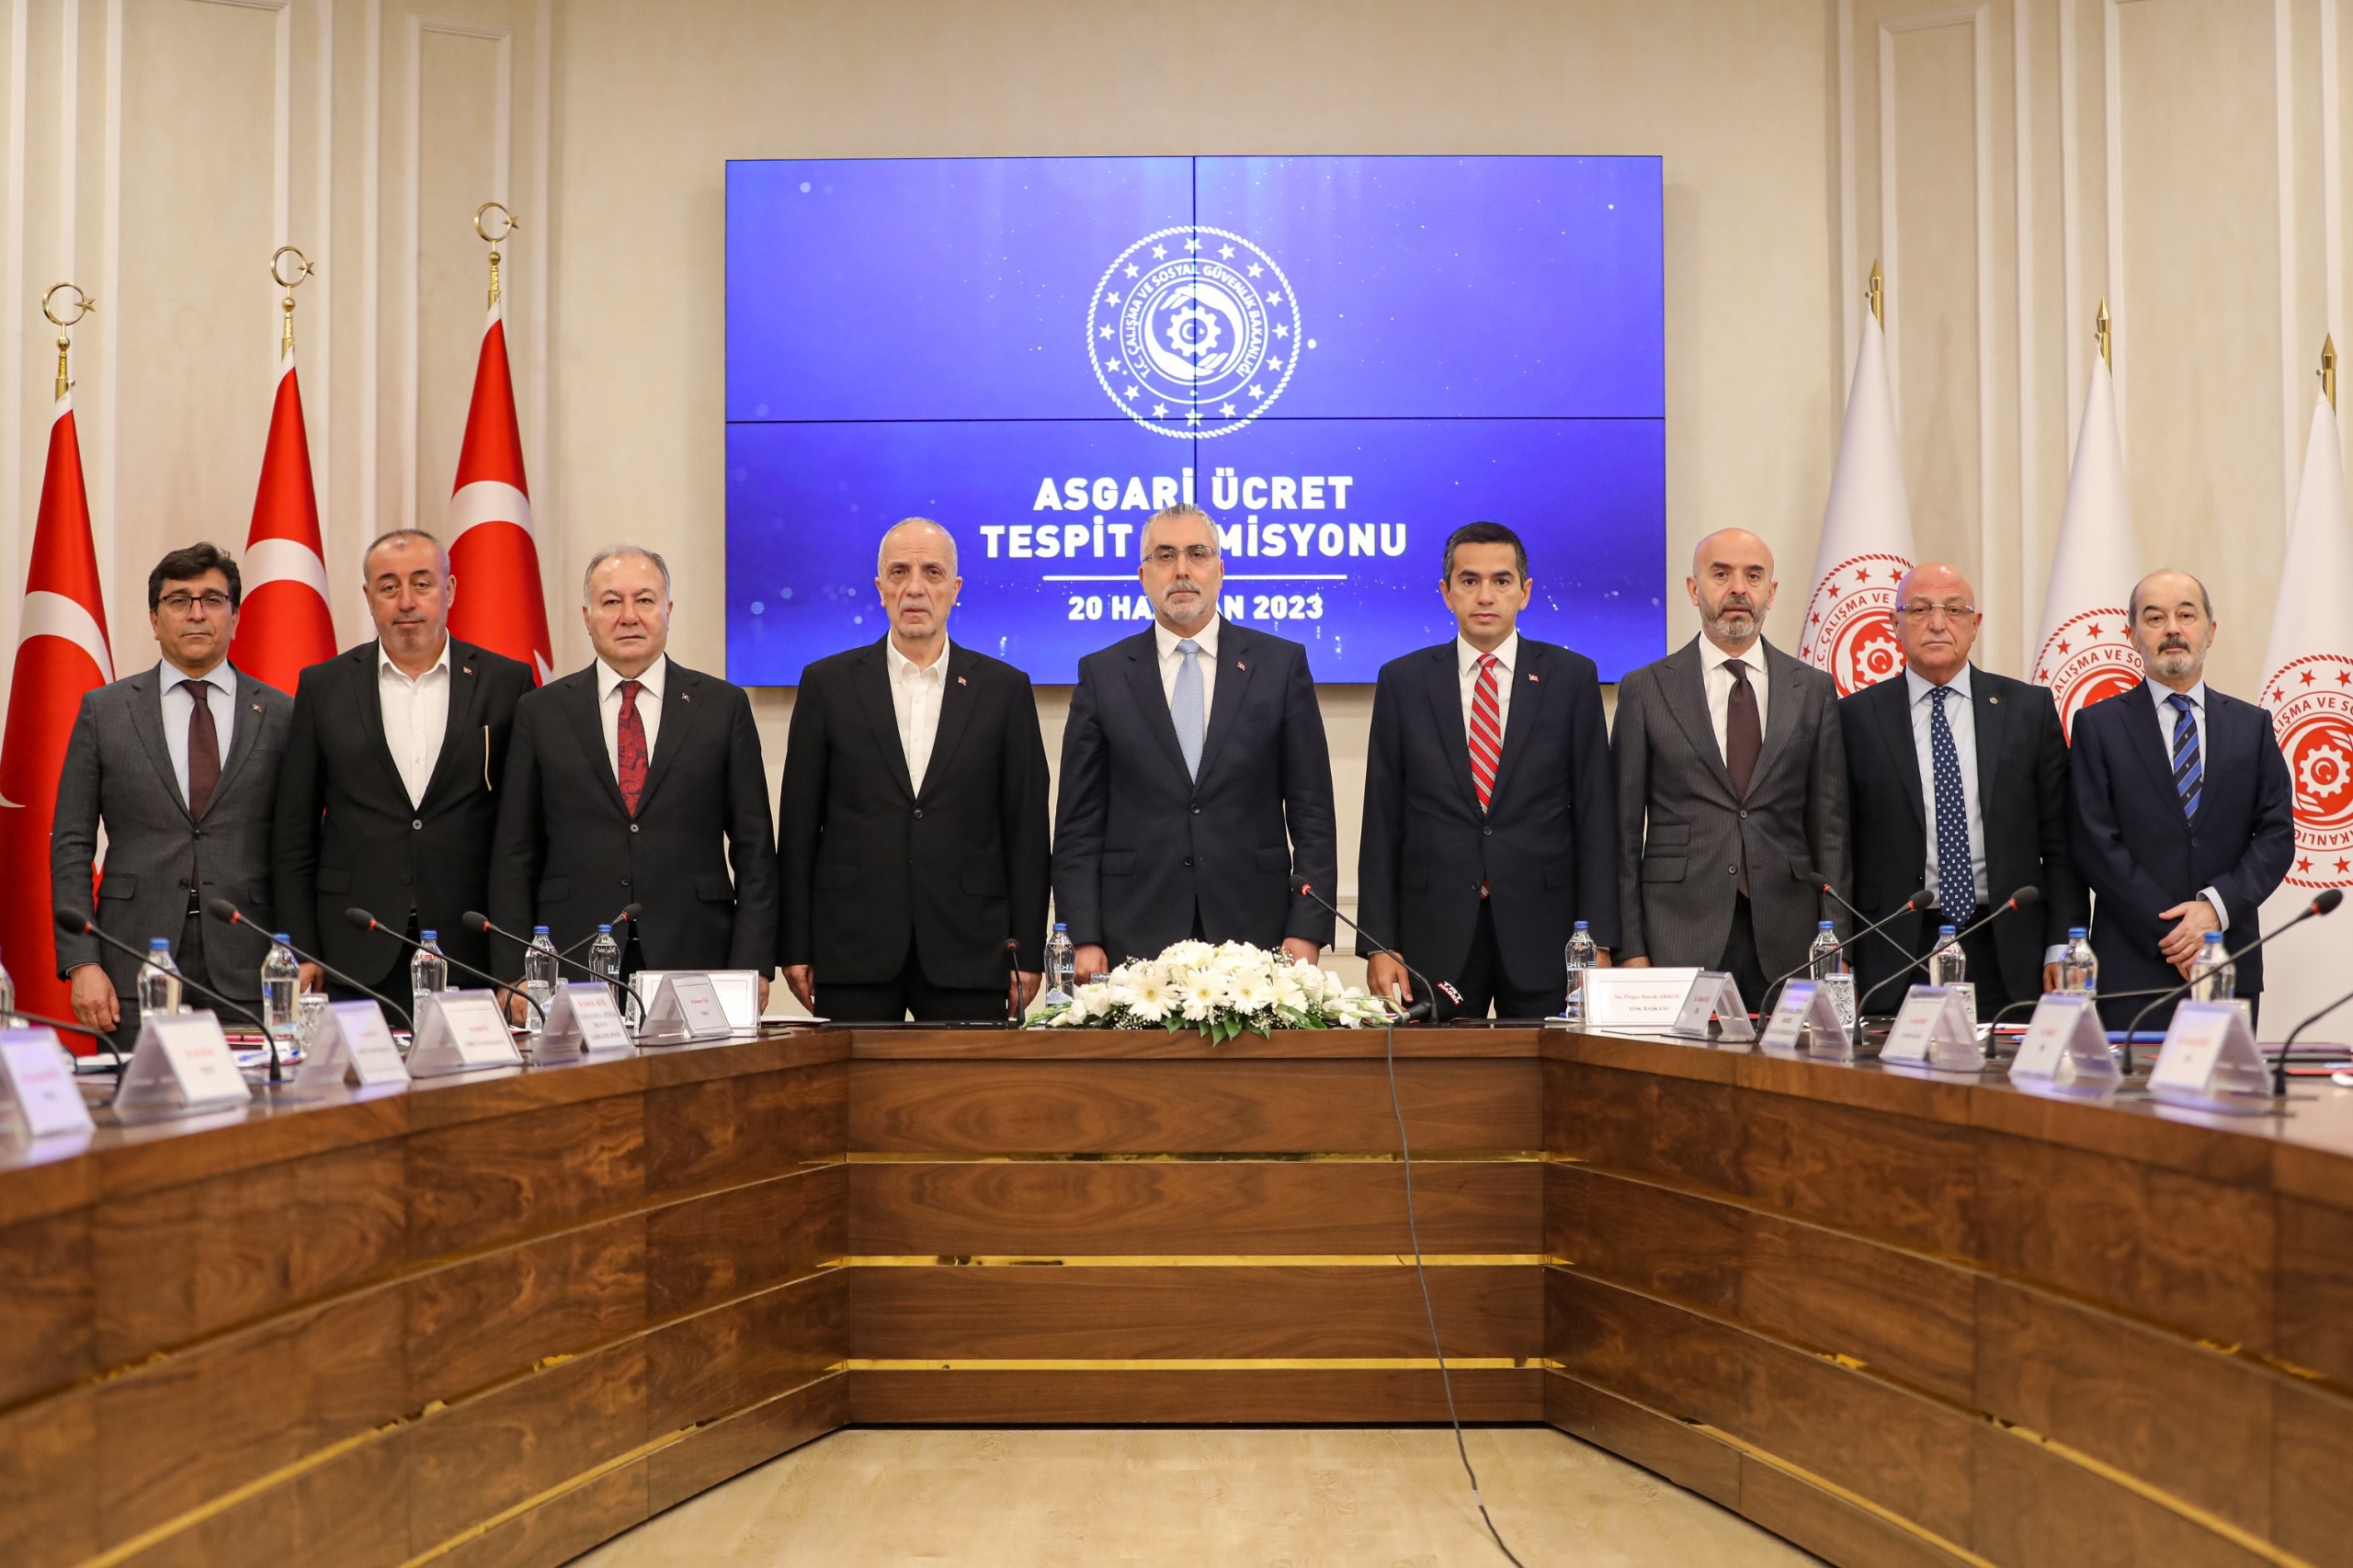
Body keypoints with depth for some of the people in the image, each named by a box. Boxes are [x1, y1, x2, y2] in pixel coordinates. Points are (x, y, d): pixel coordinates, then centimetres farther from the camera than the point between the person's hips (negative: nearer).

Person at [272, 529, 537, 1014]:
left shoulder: (506, 683, 5)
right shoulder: (323, 686, 8)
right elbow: (293, 836, 9)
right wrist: (301, 952, 2)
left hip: (473, 953, 0)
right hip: (357, 958, 1)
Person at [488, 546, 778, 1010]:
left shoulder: (723, 705, 6)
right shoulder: (540, 712, 8)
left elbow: (754, 849, 4)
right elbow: (514, 855, 8)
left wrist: (751, 967, -4)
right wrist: (514, 975, 0)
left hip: (694, 963, 0)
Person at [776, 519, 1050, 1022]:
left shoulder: (1005, 688, 6)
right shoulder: (827, 683, 6)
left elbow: (1026, 829, 5)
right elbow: (798, 827, 6)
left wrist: (1028, 953, 0)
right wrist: (794, 948, 1)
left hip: (968, 953, 0)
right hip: (853, 953, 0)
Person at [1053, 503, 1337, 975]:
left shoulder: (1281, 664, 5)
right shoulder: (1103, 674, 6)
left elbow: (1312, 812, 3)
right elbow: (1079, 824, 4)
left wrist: (1307, 930, -5)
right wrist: (1085, 939, -4)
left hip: (1254, 934, 0)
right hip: (1135, 939, 0)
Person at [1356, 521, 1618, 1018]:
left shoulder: (1572, 677, 5)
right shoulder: (1402, 680, 6)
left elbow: (1596, 815, 3)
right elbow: (1382, 822, 4)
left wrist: (1597, 940, -3)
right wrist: (1378, 945, -2)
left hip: (1543, 937, 0)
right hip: (1434, 936, 0)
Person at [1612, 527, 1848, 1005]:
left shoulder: (1814, 691, 10)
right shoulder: (1644, 690, 5)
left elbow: (1829, 826, 8)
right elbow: (1624, 831, 3)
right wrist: (1630, 950, -4)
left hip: (1788, 945, 2)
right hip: (1678, 939, -1)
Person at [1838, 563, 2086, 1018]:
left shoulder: (2029, 708, 8)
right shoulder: (1857, 717, 4)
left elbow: (2059, 841, 7)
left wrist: (2062, 949, -1)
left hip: (2010, 961, 1)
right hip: (1895, 957, -1)